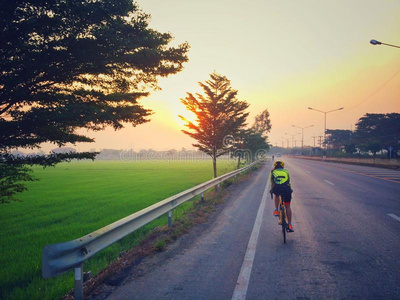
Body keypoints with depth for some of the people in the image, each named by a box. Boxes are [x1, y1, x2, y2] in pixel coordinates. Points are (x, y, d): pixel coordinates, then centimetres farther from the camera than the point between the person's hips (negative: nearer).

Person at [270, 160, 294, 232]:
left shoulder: (273, 172, 26)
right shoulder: (286, 171, 29)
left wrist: (272, 190, 52)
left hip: (277, 188, -1)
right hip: (286, 188, 1)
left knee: (276, 195, 37)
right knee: (287, 206, 16)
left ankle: (276, 210, 24)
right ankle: (290, 225, 16)